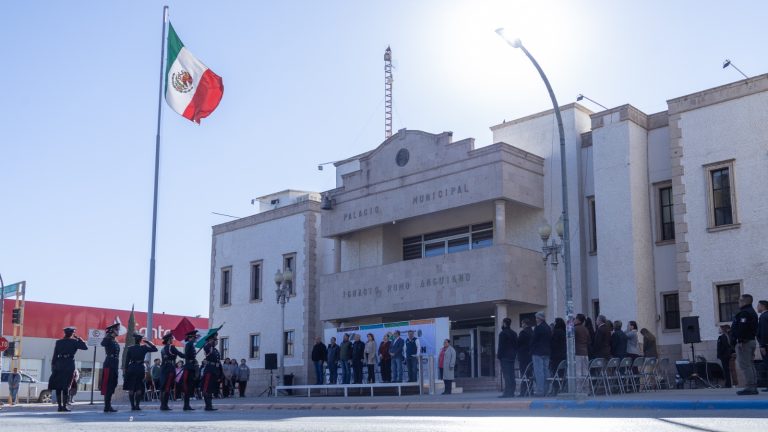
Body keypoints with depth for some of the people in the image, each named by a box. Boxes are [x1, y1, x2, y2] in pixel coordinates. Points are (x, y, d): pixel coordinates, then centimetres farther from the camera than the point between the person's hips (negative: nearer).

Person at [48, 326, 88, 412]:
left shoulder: (58, 342, 8)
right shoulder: (74, 342, -1)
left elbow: (55, 355, 5)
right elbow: (85, 347, 2)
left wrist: (53, 365, 9)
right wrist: (78, 338, 9)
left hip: (59, 364, 3)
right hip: (69, 365, -3)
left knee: (58, 386, 8)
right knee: (66, 386, 0)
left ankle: (60, 406, 7)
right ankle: (64, 406, -5)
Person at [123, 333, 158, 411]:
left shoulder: (129, 348, -1)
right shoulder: (144, 348, -3)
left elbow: (127, 361, 0)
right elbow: (155, 349, 7)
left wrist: (125, 371, 4)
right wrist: (147, 342, 6)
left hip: (131, 368, 0)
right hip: (140, 369, 0)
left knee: (131, 389, 5)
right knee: (139, 388, 6)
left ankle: (132, 406, 3)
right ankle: (137, 405, 1)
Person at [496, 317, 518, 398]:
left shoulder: (502, 333, -11)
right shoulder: (514, 333, 15)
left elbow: (501, 346, -14)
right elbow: (516, 345, 17)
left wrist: (498, 356, -9)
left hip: (504, 357, -8)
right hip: (512, 356, 8)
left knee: (506, 375, -10)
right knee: (511, 375, 10)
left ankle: (507, 392, -12)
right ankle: (511, 392, 11)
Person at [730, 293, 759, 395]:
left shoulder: (744, 313, -15)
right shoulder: (752, 312, 20)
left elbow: (741, 328, -26)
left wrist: (735, 340, -26)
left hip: (744, 342, -11)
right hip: (751, 340, 11)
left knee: (745, 365, -9)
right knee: (750, 365, 13)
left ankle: (749, 387, -11)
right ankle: (753, 387, 15)